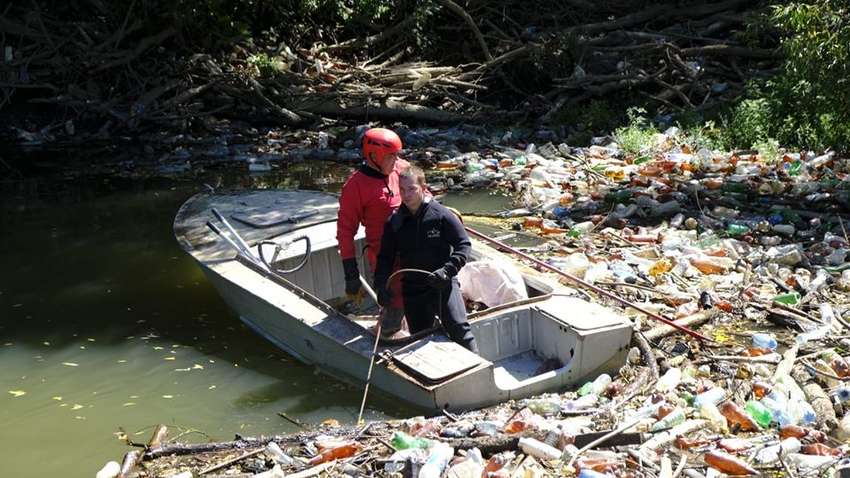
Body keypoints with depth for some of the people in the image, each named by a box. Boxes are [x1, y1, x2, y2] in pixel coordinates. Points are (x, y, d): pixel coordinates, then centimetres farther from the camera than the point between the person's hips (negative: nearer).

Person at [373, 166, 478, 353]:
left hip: (443, 284, -4)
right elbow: (385, 256, 11)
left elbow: (464, 245, -5)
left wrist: (448, 270, -19)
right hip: (412, 290, 4)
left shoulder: (441, 215, -6)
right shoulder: (394, 222, 4)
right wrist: (381, 284, -4)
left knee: (458, 328, -20)